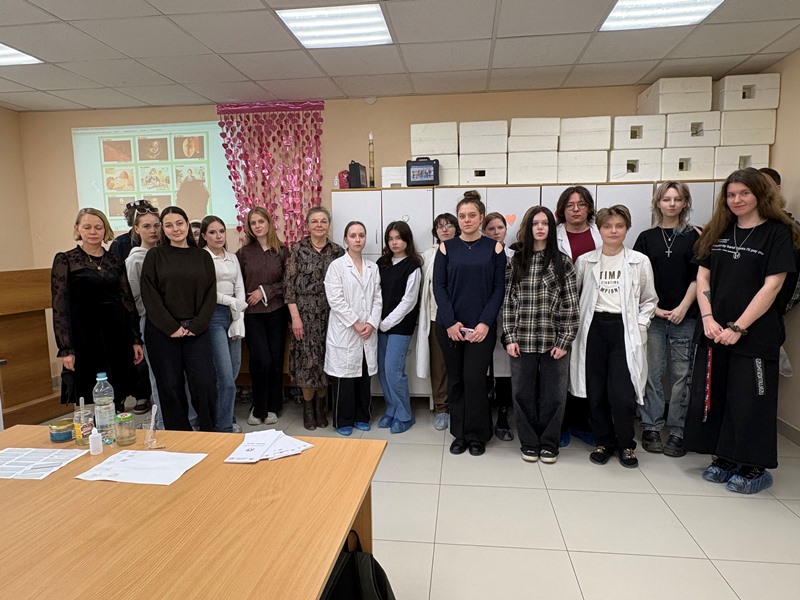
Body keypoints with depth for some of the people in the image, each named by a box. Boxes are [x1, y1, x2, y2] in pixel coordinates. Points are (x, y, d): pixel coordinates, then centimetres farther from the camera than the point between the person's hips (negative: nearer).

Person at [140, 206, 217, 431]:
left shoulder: (202, 256, 8)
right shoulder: (155, 255, 3)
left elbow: (210, 294, 4)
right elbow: (149, 296, -3)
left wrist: (196, 325, -7)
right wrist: (172, 327, -10)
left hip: (197, 331, 1)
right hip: (162, 332, -1)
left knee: (205, 384, -4)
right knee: (170, 386, 4)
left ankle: (209, 435, 14)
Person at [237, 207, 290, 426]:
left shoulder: (282, 251, 3)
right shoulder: (244, 252, 3)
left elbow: (288, 282, 0)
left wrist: (265, 291, -9)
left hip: (277, 312, 1)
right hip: (252, 313, -1)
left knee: (276, 359, 5)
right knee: (261, 360, -9)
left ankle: (272, 407, 22)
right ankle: (259, 408, 12)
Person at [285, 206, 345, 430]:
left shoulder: (337, 251, 4)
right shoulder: (298, 249, -1)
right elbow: (289, 284, -3)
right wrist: (295, 316, -9)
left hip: (329, 314, 2)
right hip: (305, 313, -2)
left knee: (326, 360, 7)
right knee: (307, 359, 2)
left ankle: (321, 408, 24)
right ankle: (308, 410, 18)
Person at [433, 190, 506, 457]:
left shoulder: (494, 248, 3)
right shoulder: (446, 248, 5)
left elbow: (499, 288, 0)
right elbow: (439, 286, 0)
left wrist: (485, 323, -11)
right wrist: (450, 322, -10)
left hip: (481, 326, -1)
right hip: (449, 325, 1)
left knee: (474, 380, -3)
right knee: (455, 380, 8)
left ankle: (477, 435, 16)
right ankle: (459, 433, 23)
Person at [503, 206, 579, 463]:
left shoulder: (563, 262, 1)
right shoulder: (515, 262, 5)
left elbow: (571, 305, -1)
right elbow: (508, 301, 3)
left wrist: (564, 341, -7)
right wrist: (509, 337, -3)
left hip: (554, 341, -1)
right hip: (522, 341, 1)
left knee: (553, 395, 7)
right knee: (523, 394, 8)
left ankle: (549, 443, 25)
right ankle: (529, 443, 25)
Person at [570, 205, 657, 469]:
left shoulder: (640, 261, 2)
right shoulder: (585, 261, 5)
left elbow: (649, 299, 9)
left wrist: (639, 324, -2)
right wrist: (578, 322, 3)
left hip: (624, 330, -1)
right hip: (594, 328, 2)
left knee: (621, 394, -7)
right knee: (596, 392, 6)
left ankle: (626, 444, 19)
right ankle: (604, 442, 25)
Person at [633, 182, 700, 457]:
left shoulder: (694, 236, 7)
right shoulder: (647, 237, 9)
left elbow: (698, 277, 2)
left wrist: (683, 308, -8)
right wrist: (653, 308, -5)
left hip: (685, 316, 0)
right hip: (652, 315, 1)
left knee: (682, 375, 1)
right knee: (652, 373, 3)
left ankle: (677, 432, 10)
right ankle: (651, 428, 13)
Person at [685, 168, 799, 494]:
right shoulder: (718, 231, 10)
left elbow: (772, 285, -11)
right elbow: (703, 276, 7)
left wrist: (738, 327, -15)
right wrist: (707, 318, -6)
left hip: (754, 333, -4)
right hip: (714, 331, 5)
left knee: (749, 401, 2)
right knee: (712, 396, 9)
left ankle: (755, 468, 19)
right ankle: (723, 459, 24)